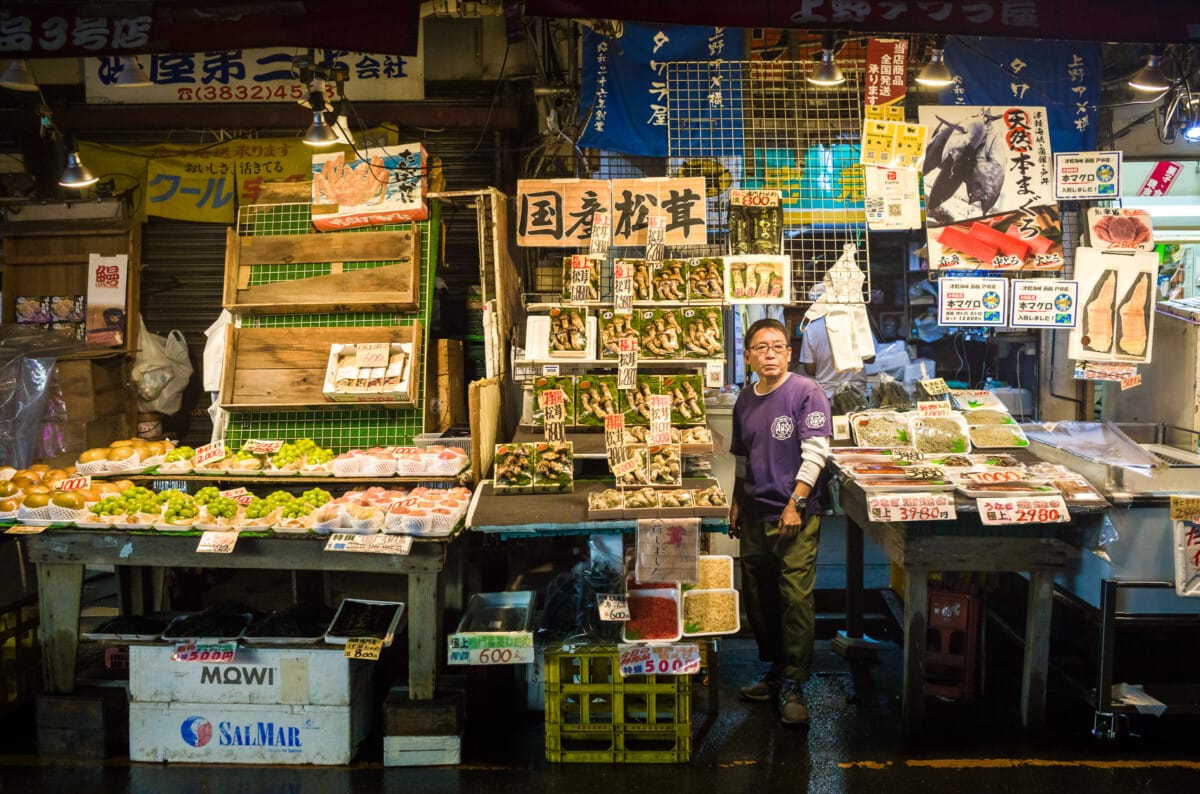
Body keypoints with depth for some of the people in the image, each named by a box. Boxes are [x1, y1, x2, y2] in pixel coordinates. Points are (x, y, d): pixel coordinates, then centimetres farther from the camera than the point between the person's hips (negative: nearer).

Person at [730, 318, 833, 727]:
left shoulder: (806, 392, -8)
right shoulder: (745, 400, 12)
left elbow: (815, 453, -13)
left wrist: (795, 504, -17)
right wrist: (737, 503, 18)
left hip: (795, 517, -6)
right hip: (755, 517, 7)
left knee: (795, 600, -7)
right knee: (758, 598, 12)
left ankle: (793, 686, 1)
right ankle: (775, 671, 27)